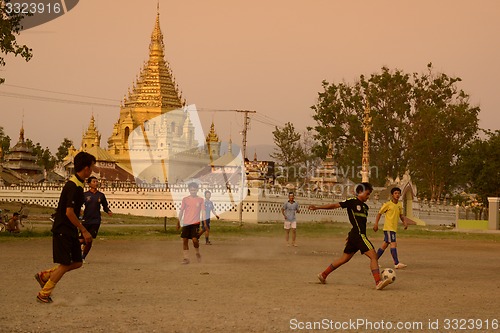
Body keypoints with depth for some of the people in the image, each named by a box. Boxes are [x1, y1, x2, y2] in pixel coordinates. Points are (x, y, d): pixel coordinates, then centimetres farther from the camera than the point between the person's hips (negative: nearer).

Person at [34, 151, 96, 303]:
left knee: (77, 262, 9)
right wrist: (84, 231, -19)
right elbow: (69, 212, -24)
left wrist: (80, 230, 23)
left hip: (70, 231, 10)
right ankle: (44, 294, 8)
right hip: (63, 231, -10)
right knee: (65, 264, -3)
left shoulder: (77, 185, 11)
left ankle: (44, 276, 19)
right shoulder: (73, 186, -20)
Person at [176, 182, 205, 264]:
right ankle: (186, 258, 8)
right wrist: (178, 222, 9)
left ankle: (197, 253, 12)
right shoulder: (185, 199, 6)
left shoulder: (200, 200, 4)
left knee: (194, 239, -16)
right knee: (184, 240, -1)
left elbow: (203, 211, 4)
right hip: (186, 223, 2)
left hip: (195, 223, -2)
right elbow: (181, 211, 11)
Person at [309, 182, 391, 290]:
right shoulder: (352, 202, -5)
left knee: (344, 259, 16)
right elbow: (335, 205, -4)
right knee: (373, 256, -14)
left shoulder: (365, 206, 18)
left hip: (354, 236, 9)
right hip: (358, 235, -9)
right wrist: (317, 207, -5)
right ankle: (378, 282, -20)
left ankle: (323, 275, 25)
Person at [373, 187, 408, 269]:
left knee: (384, 245, 11)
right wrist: (376, 224, -12)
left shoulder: (399, 205, 12)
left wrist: (404, 222, 5)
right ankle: (396, 263, -19)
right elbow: (379, 213, -4)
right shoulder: (388, 204, -8)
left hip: (394, 228, 8)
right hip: (388, 228, -8)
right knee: (393, 244, -15)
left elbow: (401, 215, 23)